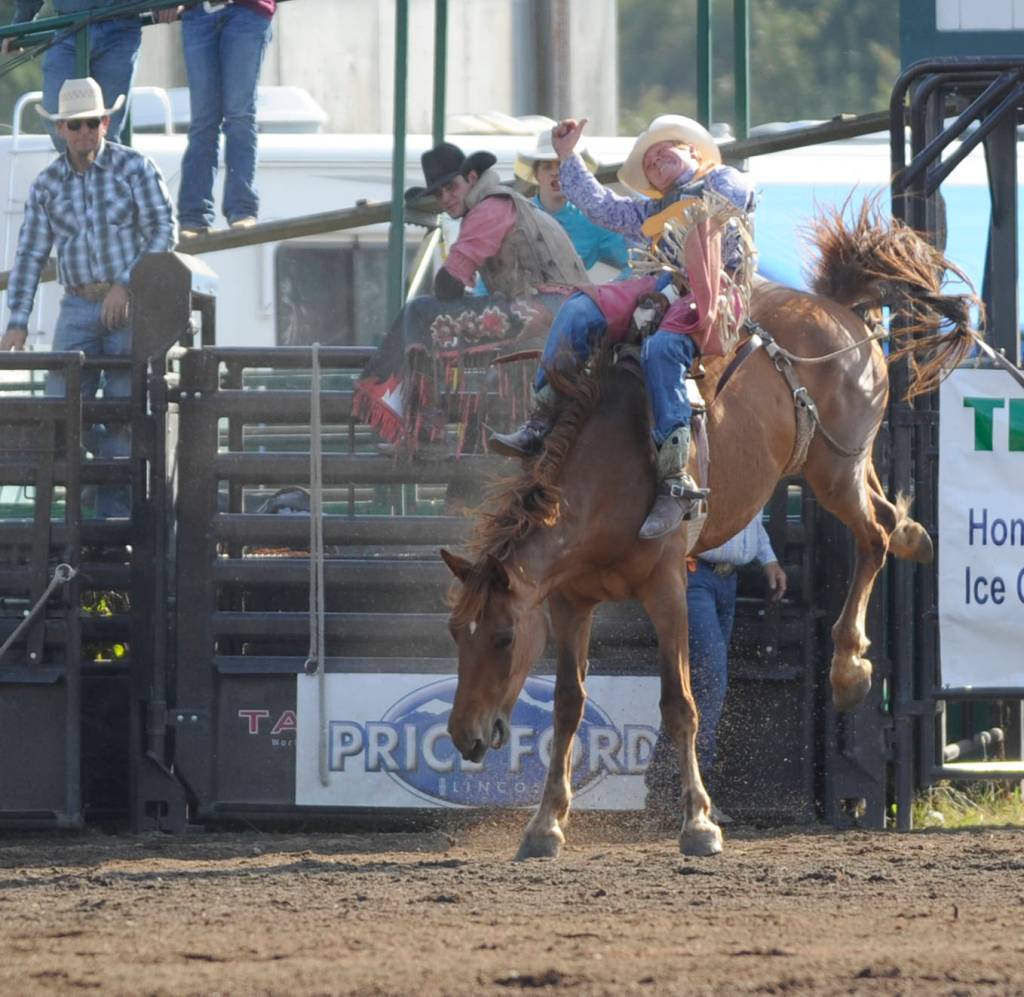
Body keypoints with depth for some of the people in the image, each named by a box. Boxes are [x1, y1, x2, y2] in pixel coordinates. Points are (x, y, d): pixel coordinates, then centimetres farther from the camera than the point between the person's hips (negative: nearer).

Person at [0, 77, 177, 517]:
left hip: (131, 304, -3)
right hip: (78, 308, 3)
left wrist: (127, 283, -16)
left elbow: (164, 231, -6)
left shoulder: (134, 167, -2)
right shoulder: (47, 184, 7)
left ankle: (114, 513, -1)